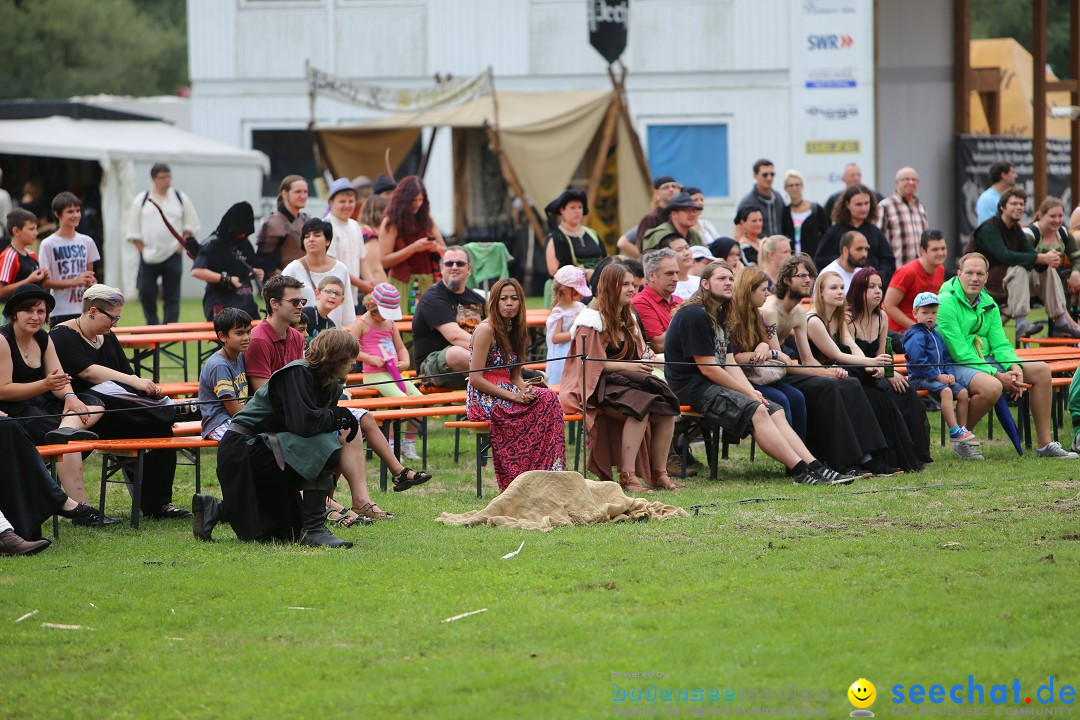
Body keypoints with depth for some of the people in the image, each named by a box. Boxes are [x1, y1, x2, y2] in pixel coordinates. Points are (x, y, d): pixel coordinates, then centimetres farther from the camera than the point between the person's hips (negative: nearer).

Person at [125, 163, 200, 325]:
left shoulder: (180, 198, 4)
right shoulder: (141, 200, 3)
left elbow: (191, 226, 9)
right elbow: (134, 230, 5)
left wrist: (182, 245, -2)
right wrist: (142, 249, -4)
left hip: (173, 255, 0)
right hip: (148, 256, 0)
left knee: (171, 296, 0)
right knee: (146, 293, -3)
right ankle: (152, 326, 14)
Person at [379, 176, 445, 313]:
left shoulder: (427, 221, 11)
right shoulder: (391, 223, -2)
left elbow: (445, 252, 14)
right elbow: (384, 261, -9)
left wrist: (435, 247, -9)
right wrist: (413, 248, -15)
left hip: (428, 283, 4)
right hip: (403, 285, -4)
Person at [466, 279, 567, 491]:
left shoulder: (514, 330, 16)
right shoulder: (486, 330, -9)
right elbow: (475, 379, -15)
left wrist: (525, 391, -6)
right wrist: (513, 396, -17)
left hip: (506, 394, 7)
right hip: (485, 400, -7)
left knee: (548, 398, -19)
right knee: (545, 402, -23)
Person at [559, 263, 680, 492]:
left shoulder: (628, 319, 21)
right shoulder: (592, 319, -5)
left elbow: (638, 355, 22)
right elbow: (591, 363, -13)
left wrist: (646, 363, -2)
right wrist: (628, 366, -20)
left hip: (626, 380, 8)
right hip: (595, 387, -8)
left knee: (666, 409, -19)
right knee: (640, 406, -34)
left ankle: (659, 473, -14)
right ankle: (627, 476, -35)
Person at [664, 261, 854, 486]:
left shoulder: (718, 315, 19)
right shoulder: (695, 315, -13)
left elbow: (726, 362, 15)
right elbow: (707, 368, -16)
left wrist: (751, 391, -2)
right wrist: (747, 392, -11)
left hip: (713, 386, 10)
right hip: (692, 389, -10)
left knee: (775, 411, -2)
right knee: (755, 411, -24)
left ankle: (814, 467, -13)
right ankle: (800, 471, -28)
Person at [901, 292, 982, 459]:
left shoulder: (937, 334, 19)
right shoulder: (916, 335, -8)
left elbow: (946, 357, 21)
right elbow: (918, 361, -20)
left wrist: (950, 374, 1)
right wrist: (938, 376, -19)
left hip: (941, 376, 8)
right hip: (919, 377, -8)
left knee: (963, 392, -8)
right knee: (946, 391, -31)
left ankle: (962, 437, -6)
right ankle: (955, 431, -33)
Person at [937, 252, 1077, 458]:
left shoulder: (988, 304, 11)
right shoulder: (946, 302, -15)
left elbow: (1000, 344, 9)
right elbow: (959, 352, -19)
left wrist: (1015, 367, -14)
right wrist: (997, 375, -22)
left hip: (985, 362, 9)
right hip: (955, 365, -9)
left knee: (1041, 370, 1)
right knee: (992, 387, -38)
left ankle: (1045, 444, 3)